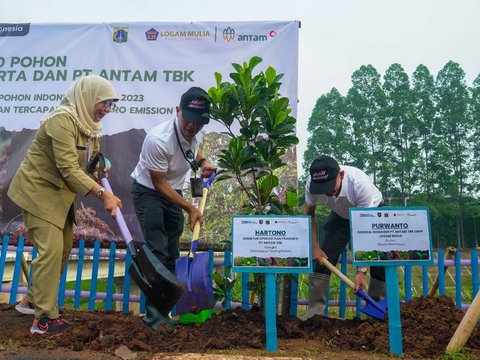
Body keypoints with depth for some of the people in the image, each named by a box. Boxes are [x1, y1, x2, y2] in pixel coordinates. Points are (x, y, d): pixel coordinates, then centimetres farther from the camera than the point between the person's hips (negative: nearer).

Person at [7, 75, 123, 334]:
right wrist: (103, 194, -36)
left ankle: (32, 300, 29)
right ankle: (44, 319, -1)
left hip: (60, 192, 9)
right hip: (38, 189, -9)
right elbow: (69, 169, -31)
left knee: (64, 248, 12)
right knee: (51, 248, -11)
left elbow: (91, 158, 16)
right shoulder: (62, 120, -24)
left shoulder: (89, 124, 4)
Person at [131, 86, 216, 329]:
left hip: (174, 193, 7)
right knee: (157, 252, -13)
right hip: (148, 192, -6)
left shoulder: (197, 133, -11)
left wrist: (202, 163, -2)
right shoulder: (158, 139, -32)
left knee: (172, 253, 9)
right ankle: (153, 312, -3)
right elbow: (158, 184, -23)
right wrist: (190, 208, -23)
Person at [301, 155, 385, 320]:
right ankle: (315, 308, 2)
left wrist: (361, 271, -39)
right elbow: (309, 214, -11)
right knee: (323, 258, -7)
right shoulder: (312, 183, -31)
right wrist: (314, 247, -15)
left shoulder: (360, 184, -42)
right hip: (341, 215, 3)